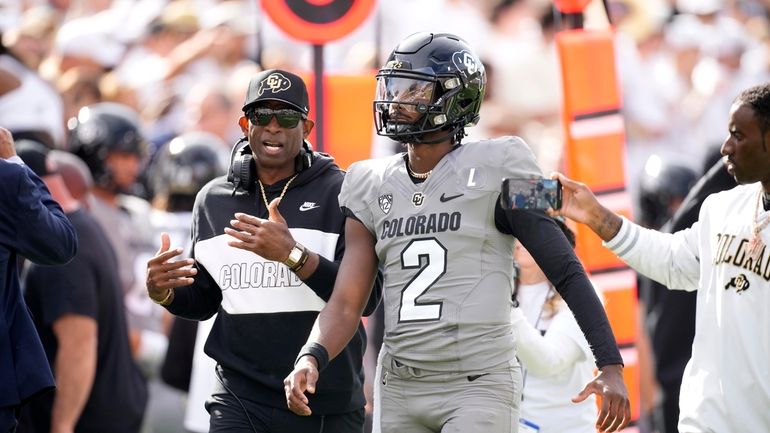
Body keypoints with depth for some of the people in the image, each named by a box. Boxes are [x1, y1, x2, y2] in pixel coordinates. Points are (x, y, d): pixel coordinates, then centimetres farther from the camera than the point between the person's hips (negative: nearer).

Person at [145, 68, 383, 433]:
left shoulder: (340, 193, -4)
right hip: (240, 399, 2)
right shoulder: (214, 200, 9)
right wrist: (163, 292, -5)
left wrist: (292, 253, -25)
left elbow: (366, 296, -14)